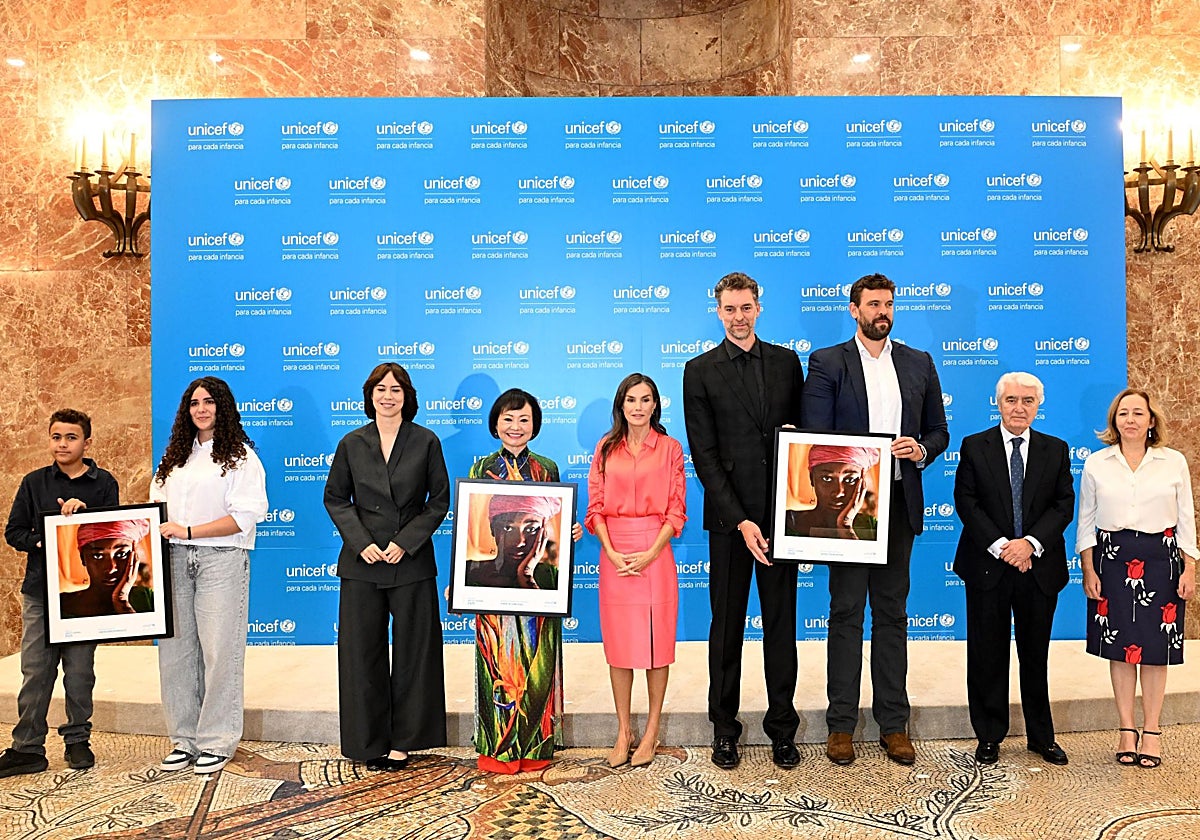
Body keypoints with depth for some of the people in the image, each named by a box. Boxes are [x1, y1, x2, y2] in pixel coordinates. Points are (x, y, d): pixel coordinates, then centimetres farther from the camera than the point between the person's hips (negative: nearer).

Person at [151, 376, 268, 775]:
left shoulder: (241, 456, 0)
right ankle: (184, 739, 19)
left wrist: (187, 531, -14)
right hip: (175, 560, 5)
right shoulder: (175, 456, 18)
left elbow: (243, 518, -9)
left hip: (221, 559, -5)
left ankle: (217, 742, 9)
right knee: (175, 648, 6)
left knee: (219, 650, -2)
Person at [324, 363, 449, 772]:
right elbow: (335, 498, 7)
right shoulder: (352, 444, 5)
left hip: (412, 562, -1)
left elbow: (439, 501, 0)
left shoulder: (426, 442, 1)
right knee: (362, 652, 6)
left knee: (413, 651, 5)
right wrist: (361, 542, -8)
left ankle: (402, 740, 19)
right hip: (362, 563, 1)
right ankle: (370, 741, 20)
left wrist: (405, 542, -10)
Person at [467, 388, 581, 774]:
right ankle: (498, 746, 16)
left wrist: (572, 532, -11)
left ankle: (536, 744, 17)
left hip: (537, 580, 1)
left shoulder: (546, 469, 6)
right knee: (498, 660, 4)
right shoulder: (482, 468, 4)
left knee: (536, 662, 4)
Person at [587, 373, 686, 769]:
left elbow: (676, 510, -2)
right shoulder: (606, 448, 8)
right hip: (613, 553, 2)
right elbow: (595, 506, 4)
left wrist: (650, 554, -13)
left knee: (656, 640, 3)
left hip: (655, 551, -2)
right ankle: (623, 731, 18)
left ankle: (652, 731, 16)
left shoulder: (669, 448, 2)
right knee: (618, 641, 6)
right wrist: (612, 552, -9)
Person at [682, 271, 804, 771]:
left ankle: (782, 728, 23)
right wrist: (740, 521, -12)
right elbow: (704, 455, -5)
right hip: (729, 516, -2)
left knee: (782, 622, 10)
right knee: (727, 625, 7)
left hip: (781, 511, 2)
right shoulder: (700, 372, 0)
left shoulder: (787, 362, 9)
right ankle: (724, 730, 21)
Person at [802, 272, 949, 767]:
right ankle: (841, 724, 12)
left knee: (893, 613, 9)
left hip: (900, 503, 3)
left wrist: (921, 450, -7)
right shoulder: (827, 363, 2)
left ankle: (893, 724, 19)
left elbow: (939, 430, 14)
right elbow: (814, 437, -4)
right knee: (846, 612, 3)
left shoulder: (919, 364, 13)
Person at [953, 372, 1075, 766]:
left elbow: (1064, 504, 0)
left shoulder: (1056, 450, 8)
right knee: (987, 657, 5)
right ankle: (989, 737, 18)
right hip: (987, 567, -1)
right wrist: (1000, 546, -14)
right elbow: (966, 502, -4)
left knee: (1036, 656, 11)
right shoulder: (974, 446, 2)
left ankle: (1042, 737, 26)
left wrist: (1031, 542, -14)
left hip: (1039, 567, 2)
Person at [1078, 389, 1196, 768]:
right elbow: (1086, 522, 5)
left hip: (1160, 559, 0)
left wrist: (1189, 567, 0)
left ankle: (1152, 731, 18)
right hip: (1113, 559, 0)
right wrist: (1088, 570, 0)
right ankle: (1126, 730, 16)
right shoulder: (1096, 464, 3)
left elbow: (1186, 519, 6)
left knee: (1156, 647, 5)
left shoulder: (1174, 462, 4)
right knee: (1120, 647, 5)